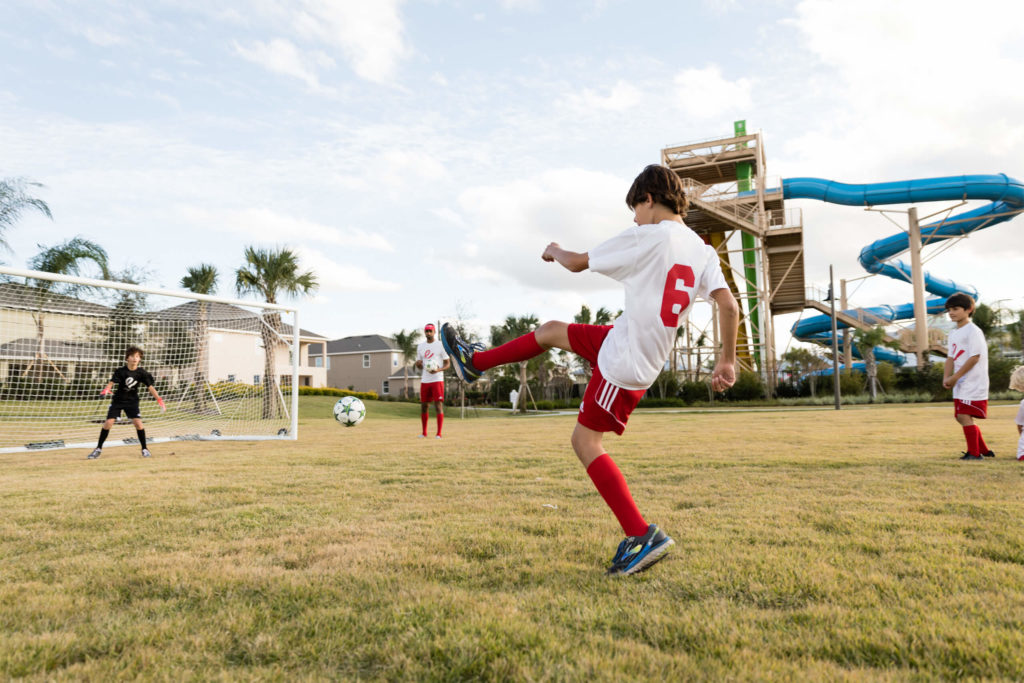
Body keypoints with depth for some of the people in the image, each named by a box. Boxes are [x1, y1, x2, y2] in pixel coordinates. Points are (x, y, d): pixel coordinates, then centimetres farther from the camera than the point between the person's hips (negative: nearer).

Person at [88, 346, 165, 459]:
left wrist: (159, 400, -16)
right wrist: (106, 389, -49)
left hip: (132, 401, 1)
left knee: (138, 423, -11)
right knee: (108, 423, -7)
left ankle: (144, 449, 4)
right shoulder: (120, 371, -14)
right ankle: (98, 448, 11)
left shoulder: (141, 372, -10)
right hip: (118, 400, 0)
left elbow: (150, 387, -9)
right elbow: (112, 382, -27)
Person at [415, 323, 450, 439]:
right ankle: (424, 433, 17)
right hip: (424, 380, 5)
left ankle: (439, 433, -5)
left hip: (437, 380, -5)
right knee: (423, 406, 7)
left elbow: (448, 364, -1)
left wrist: (438, 370, -19)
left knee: (438, 405, -8)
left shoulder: (440, 345, 0)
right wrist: (418, 364, -6)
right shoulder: (420, 346, 14)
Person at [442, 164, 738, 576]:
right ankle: (474, 362, 34)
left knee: (586, 442, -1)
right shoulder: (703, 252, 5)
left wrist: (556, 252, 15)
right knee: (551, 331, 19)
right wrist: (727, 361, 3)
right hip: (648, 355, 9)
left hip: (625, 362, -9)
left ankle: (642, 537, -3)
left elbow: (577, 263, -6)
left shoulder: (645, 238, -15)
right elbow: (729, 305, -4)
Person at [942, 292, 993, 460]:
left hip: (973, 383, -9)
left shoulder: (973, 331, -11)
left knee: (964, 416, -13)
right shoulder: (953, 334, 16)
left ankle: (974, 453, -3)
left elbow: (975, 357, -17)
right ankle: (984, 450, 26)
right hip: (959, 384, 9)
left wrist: (955, 377, -17)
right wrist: (946, 378, -1)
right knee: (962, 418, 12)